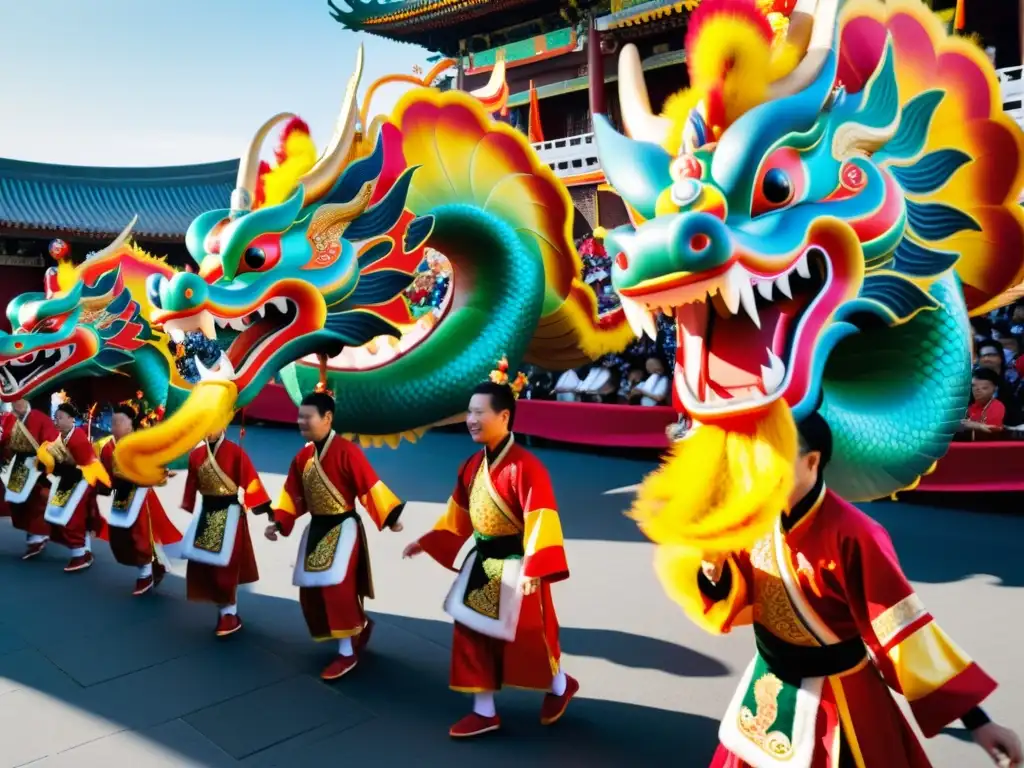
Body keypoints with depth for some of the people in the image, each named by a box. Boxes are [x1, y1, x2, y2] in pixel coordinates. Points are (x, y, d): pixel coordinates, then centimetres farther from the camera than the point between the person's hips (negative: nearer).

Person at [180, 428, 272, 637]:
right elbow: (192, 484, 12)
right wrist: (187, 508, 17)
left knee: (225, 565, -4)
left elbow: (250, 480, -16)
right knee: (201, 563, 8)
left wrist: (267, 511, -18)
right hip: (206, 511, 6)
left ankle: (230, 614, 11)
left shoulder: (235, 452, -14)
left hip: (229, 512, -6)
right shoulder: (195, 454, 2)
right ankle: (224, 610, 22)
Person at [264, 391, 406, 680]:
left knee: (338, 590, -12)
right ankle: (359, 626, 33)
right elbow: (292, 495, 8)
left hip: (342, 529, -8)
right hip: (316, 529, 8)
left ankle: (347, 653, 4)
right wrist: (278, 523, -3)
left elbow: (369, 485, -20)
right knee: (311, 592, 13)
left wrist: (390, 518, -22)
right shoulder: (302, 456, 5)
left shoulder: (346, 451, -18)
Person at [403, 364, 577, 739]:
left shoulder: (525, 466, -22)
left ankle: (560, 686, 38)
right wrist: (425, 542, 13)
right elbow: (458, 516, 15)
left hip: (515, 566, -7)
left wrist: (534, 569, -33)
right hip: (481, 562, 8)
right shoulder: (471, 466, 4)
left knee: (526, 636, 9)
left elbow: (540, 521, -27)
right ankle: (484, 712, 25)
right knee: (472, 634, 11)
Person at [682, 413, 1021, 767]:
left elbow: (902, 628, -22)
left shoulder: (851, 534, -26)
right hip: (766, 692, 6)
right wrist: (714, 565, -21)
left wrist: (975, 720, -22)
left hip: (837, 704, -5)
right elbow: (732, 607, 0)